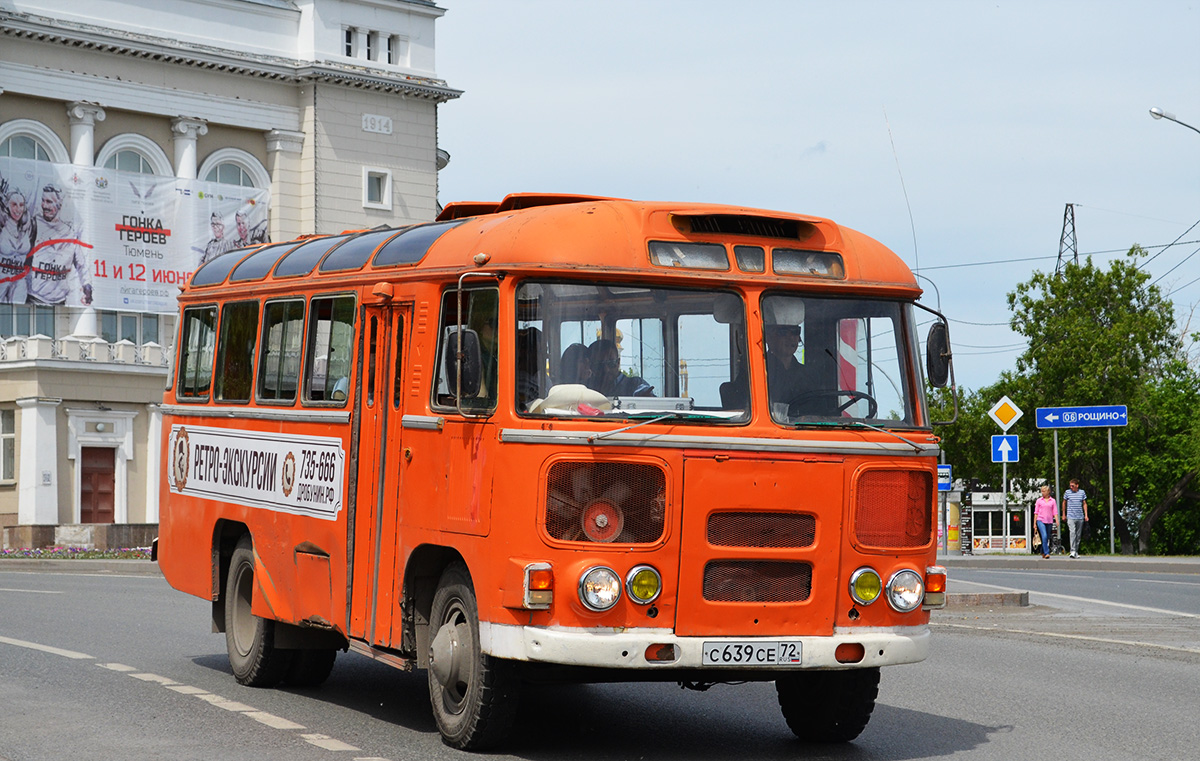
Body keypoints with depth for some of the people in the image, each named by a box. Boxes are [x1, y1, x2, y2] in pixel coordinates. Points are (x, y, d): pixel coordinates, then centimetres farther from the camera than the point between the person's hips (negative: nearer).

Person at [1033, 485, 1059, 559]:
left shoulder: (1052, 501, 8)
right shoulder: (1039, 501, 6)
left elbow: (1055, 512, 6)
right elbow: (1036, 512, 9)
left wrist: (1057, 521, -8)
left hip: (1049, 521, 2)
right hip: (1041, 520, -2)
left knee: (1047, 538, 8)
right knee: (1044, 536, -18)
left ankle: (1043, 552, 24)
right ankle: (1046, 553, -20)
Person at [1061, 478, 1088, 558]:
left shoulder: (1082, 492, 7)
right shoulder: (1068, 492, 3)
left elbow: (1084, 504, 13)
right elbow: (1064, 503, 14)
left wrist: (1086, 515, 5)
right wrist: (1063, 515, 16)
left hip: (1080, 517, 2)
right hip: (1071, 517, -2)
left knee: (1078, 535, 6)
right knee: (1072, 532, -17)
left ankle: (1076, 551, 16)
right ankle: (1073, 551, -22)